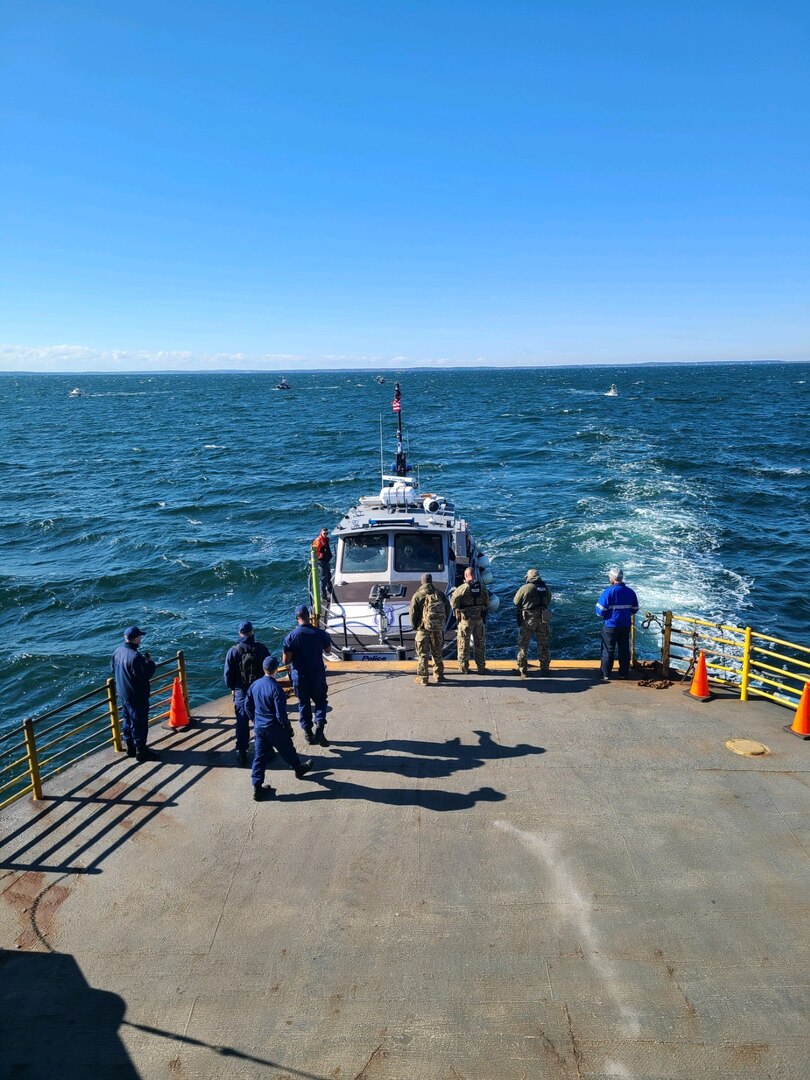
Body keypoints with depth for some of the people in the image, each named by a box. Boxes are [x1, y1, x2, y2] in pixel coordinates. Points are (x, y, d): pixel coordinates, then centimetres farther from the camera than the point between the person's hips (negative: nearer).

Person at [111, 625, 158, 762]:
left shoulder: (117, 652, -1)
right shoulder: (135, 657, -28)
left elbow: (113, 669, 13)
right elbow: (146, 675, -24)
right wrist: (151, 662, -9)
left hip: (122, 693, 9)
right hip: (136, 696, -9)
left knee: (128, 720, 20)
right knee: (139, 723, 3)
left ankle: (131, 748, 32)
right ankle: (141, 751, 11)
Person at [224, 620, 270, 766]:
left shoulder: (233, 651, -7)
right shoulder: (261, 648, -5)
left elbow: (228, 673, -3)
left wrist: (232, 688, 12)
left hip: (241, 691, -1)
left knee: (242, 723, 7)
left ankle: (242, 753, 10)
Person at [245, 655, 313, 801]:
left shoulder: (255, 684, -4)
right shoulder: (276, 688, -24)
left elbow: (247, 705, 7)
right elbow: (280, 713, -22)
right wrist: (287, 726, -6)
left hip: (259, 727, 5)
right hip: (274, 728, -5)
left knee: (259, 757, 10)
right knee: (287, 750, 19)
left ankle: (257, 788, 11)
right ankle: (299, 769, 43)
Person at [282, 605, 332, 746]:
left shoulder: (291, 636, -14)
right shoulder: (320, 633, -11)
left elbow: (286, 660, -12)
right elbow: (328, 650, 7)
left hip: (299, 676, 0)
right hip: (318, 675, 0)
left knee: (303, 704, 15)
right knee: (320, 701, 16)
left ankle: (308, 733, 21)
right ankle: (319, 727, -4)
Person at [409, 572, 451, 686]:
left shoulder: (417, 595, -6)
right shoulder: (440, 594, 4)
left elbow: (413, 612, -8)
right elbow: (448, 609, 6)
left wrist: (415, 626, 5)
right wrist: (443, 624, 15)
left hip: (423, 629, -3)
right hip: (438, 629, 3)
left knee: (423, 655, 3)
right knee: (437, 653, 16)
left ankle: (422, 678, 3)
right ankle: (439, 675, 23)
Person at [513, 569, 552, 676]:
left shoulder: (525, 588, -11)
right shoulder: (545, 588, 2)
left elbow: (516, 602, -3)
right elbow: (548, 601, 12)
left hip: (528, 620, -4)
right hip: (543, 619, 4)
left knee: (523, 645, 8)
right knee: (543, 645, 15)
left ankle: (523, 669, 8)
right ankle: (544, 669, 20)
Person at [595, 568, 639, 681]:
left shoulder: (609, 591, -16)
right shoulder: (630, 592, 2)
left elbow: (600, 610, -16)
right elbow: (635, 609, 10)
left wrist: (602, 616, 5)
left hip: (610, 626, -5)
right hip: (625, 626, 5)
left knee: (608, 650, 4)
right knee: (624, 649, 14)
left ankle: (605, 674, 7)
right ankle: (624, 673, 19)